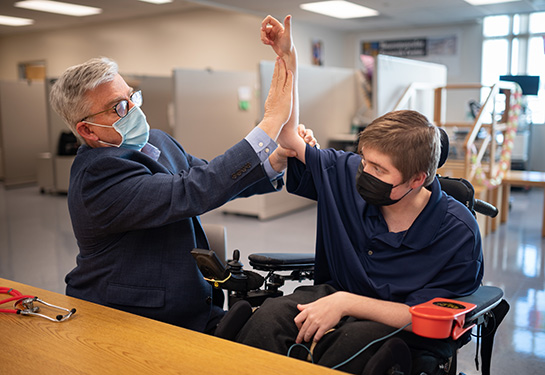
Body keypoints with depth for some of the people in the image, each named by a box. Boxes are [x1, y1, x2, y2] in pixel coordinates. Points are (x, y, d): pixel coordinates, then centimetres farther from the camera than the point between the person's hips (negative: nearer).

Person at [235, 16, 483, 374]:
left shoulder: (458, 233, -16)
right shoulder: (347, 174, -6)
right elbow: (289, 138, 5)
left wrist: (345, 302, -24)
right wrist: (288, 60, -1)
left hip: (401, 334, -2)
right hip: (336, 295, 3)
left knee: (356, 339, -38)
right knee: (269, 317, -30)